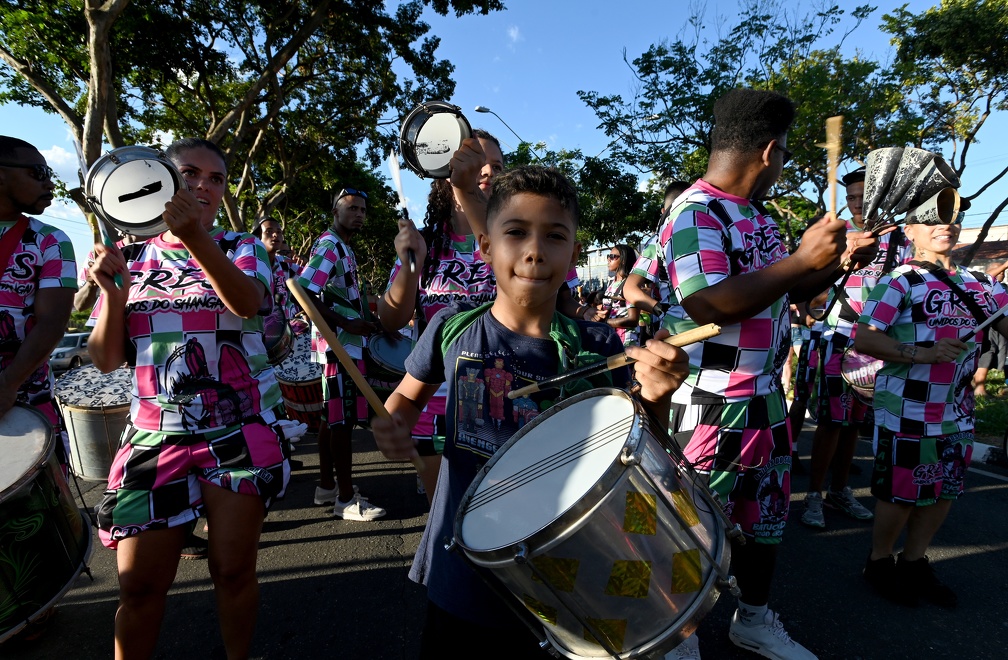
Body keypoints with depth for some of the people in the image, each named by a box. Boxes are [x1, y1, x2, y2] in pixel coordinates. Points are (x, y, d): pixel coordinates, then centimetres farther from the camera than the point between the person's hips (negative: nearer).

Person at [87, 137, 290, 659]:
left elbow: (247, 302, -23)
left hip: (240, 434, -1)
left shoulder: (241, 249, 1)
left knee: (234, 571, 7)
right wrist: (113, 293, -11)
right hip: (154, 437, 2)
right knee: (139, 584, 6)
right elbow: (106, 360, 4)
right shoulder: (131, 258, 7)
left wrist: (195, 238, -37)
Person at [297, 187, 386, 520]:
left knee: (333, 417, 15)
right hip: (340, 345, -10)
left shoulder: (344, 249, 19)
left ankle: (327, 485, 27)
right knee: (343, 420, -6)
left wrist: (367, 321, 15)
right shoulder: (329, 246, -11)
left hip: (346, 344, 10)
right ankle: (346, 499, 2)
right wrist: (346, 324, -23)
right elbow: (302, 291, -22)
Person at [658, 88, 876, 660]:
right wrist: (803, 259, -25)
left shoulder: (759, 215, 13)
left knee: (766, 521, 22)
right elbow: (707, 305, -29)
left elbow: (782, 291, 24)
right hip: (711, 406, -9)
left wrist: (841, 263, 12)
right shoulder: (695, 214, -16)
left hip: (768, 397, 9)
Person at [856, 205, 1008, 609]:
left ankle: (914, 564, 32)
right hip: (906, 408, -6)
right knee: (901, 490, 3)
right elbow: (863, 337, -17)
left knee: (945, 490, 15)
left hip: (957, 410, 7)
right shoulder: (901, 281, -9)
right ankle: (880, 562, 24)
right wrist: (921, 353, -24)